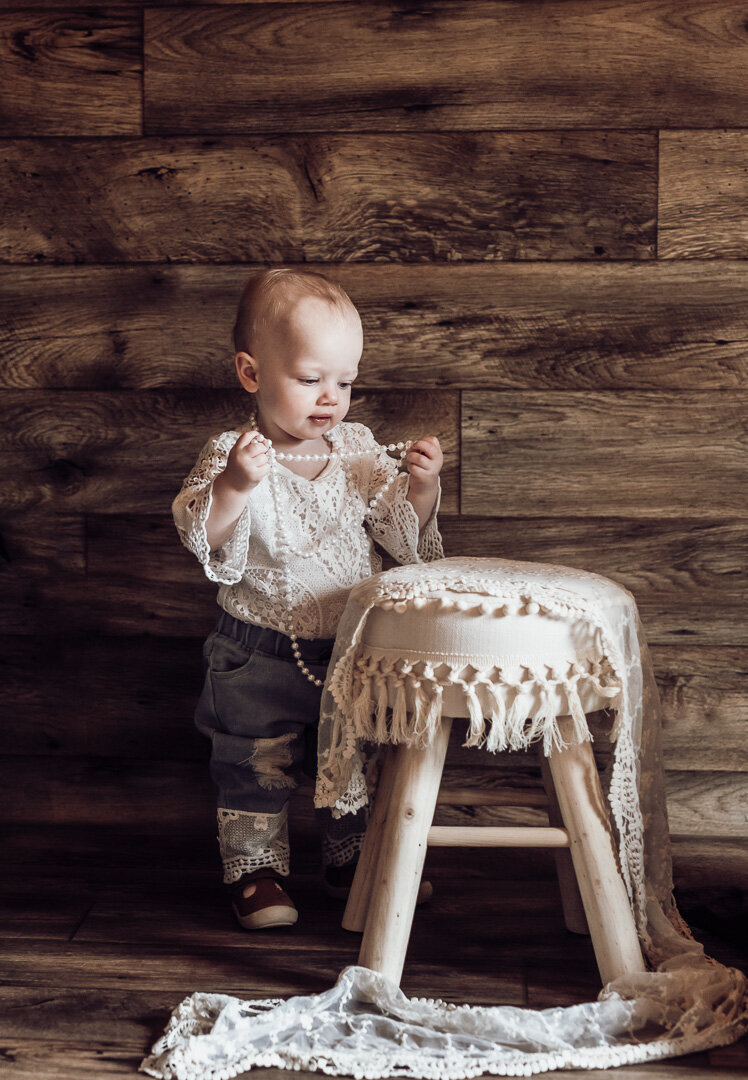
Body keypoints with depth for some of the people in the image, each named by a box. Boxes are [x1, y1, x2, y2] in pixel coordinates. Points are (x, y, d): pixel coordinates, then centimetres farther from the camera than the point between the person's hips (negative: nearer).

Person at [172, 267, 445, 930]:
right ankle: (256, 872, 27)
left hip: (353, 650, 4)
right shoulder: (232, 454, -14)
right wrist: (233, 485, -40)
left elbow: (403, 531, 2)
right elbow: (203, 539, -25)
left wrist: (421, 486, -17)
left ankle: (353, 861, 38)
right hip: (263, 658, -4)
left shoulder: (357, 448, -2)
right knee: (257, 770, 9)